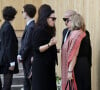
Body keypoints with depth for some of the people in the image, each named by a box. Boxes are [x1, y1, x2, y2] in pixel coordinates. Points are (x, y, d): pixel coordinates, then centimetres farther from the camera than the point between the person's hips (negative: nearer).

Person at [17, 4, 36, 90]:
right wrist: (20, 54, 9)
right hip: (27, 60, 9)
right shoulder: (29, 25, 10)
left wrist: (22, 56, -9)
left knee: (32, 82, 0)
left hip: (29, 60, -9)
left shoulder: (31, 27, -19)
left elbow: (28, 44, -20)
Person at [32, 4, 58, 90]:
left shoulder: (49, 30, 11)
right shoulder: (39, 31, -13)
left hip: (49, 66, 8)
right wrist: (49, 44, -28)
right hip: (41, 66, -8)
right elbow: (37, 49, -19)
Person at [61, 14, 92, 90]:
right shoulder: (84, 33, 13)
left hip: (77, 67, -10)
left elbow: (74, 55, -21)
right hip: (83, 65, 10)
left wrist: (70, 71, -22)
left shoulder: (76, 34, -16)